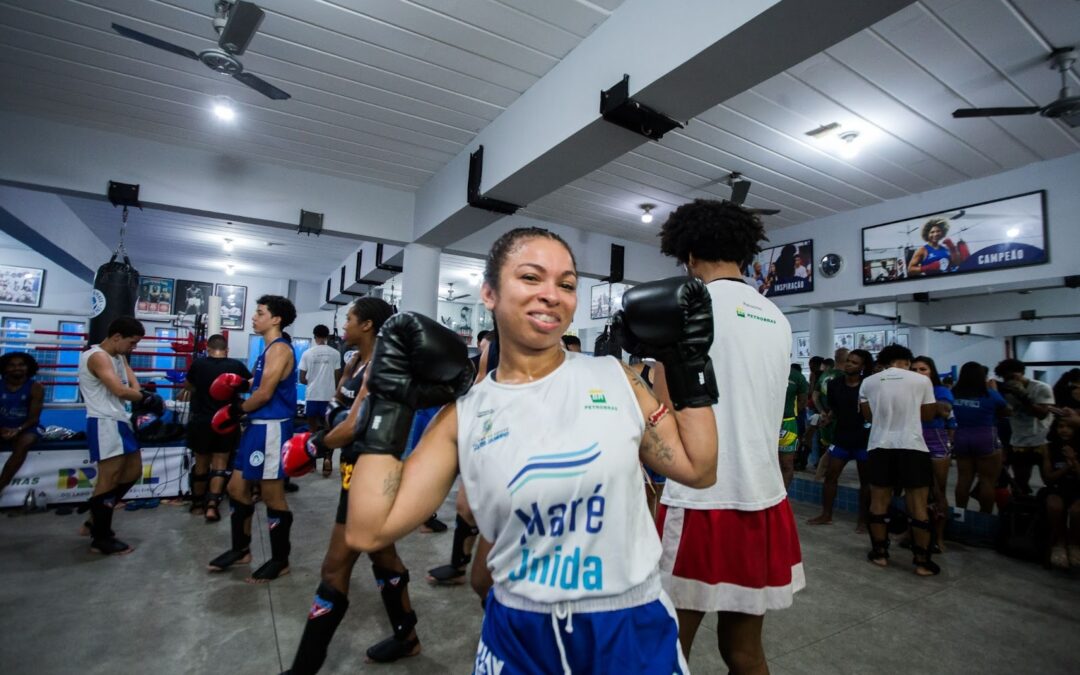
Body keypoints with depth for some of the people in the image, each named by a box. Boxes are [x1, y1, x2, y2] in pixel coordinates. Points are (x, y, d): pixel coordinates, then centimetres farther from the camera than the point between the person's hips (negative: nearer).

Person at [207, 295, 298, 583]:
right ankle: (240, 549, 34)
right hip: (257, 426, 11)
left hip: (271, 428, -11)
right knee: (237, 488, 18)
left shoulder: (279, 349, -15)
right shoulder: (269, 349, 17)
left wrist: (237, 411, -5)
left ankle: (280, 561, 13)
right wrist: (240, 385, 6)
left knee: (272, 496, -1)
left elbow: (265, 394, -19)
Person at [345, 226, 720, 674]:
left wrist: (687, 362, -4)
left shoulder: (614, 379, -6)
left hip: (631, 626, 1)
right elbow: (368, 531, -11)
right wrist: (390, 401, -9)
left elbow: (699, 470, 1)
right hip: (519, 636, 0)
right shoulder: (466, 413, -9)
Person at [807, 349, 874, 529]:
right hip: (841, 437, 4)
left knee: (865, 480, 9)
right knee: (830, 476, 5)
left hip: (865, 438, -3)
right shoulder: (834, 384, 2)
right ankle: (826, 514, 16)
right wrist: (826, 418, -1)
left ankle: (863, 519, 20)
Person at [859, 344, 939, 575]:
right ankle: (922, 561, 11)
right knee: (918, 506, 5)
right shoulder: (921, 380, -1)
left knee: (878, 502, 10)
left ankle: (880, 553, 17)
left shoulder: (868, 382, 4)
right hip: (912, 447, -1)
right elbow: (928, 415, 6)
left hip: (880, 446, 2)